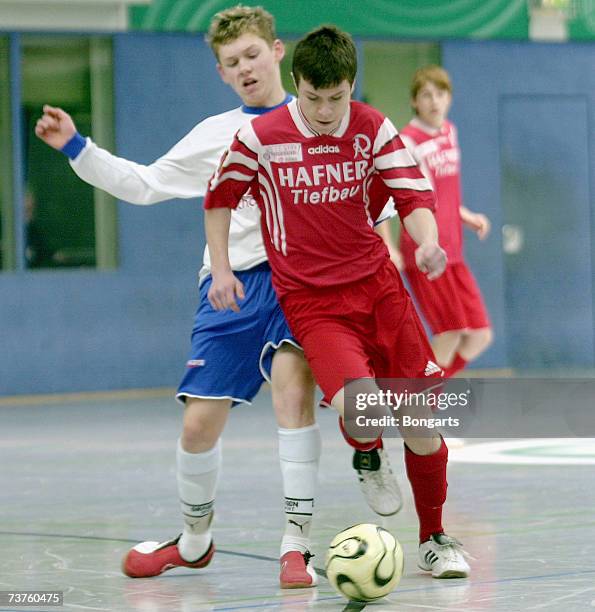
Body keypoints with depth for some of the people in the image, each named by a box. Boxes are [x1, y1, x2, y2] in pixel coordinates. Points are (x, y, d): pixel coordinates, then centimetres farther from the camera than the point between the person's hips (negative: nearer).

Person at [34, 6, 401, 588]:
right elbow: (144, 184, 17)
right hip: (233, 283, 3)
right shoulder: (216, 135, 14)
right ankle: (194, 539, 26)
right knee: (199, 423, 0)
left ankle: (296, 545, -20)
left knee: (293, 388, -26)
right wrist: (76, 148, 9)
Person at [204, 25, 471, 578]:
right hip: (309, 301, -3)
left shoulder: (373, 129, -3)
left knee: (421, 424, 0)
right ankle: (368, 459, 12)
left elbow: (413, 196, -5)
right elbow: (219, 197, 8)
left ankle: (434, 539, 21)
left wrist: (427, 241, -26)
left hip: (377, 284, 3)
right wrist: (220, 269, 2)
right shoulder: (260, 137, -8)